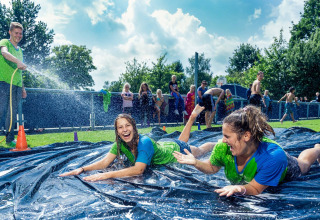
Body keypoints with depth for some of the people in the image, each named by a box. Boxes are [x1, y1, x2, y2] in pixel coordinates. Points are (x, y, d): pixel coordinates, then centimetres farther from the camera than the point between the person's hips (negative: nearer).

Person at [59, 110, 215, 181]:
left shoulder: (144, 142, -46)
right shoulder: (120, 144, -26)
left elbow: (139, 170, -55)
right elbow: (105, 162, -29)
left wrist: (107, 175, -62)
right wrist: (82, 169, -44)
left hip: (177, 150, -5)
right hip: (165, 145, 5)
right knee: (182, 140, 37)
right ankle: (192, 117, 55)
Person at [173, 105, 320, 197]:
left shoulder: (273, 156, -49)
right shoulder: (223, 148, -39)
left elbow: (255, 189, -40)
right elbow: (212, 168, -18)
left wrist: (241, 189, -62)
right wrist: (195, 162, -38)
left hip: (285, 172, -2)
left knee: (303, 163, 34)